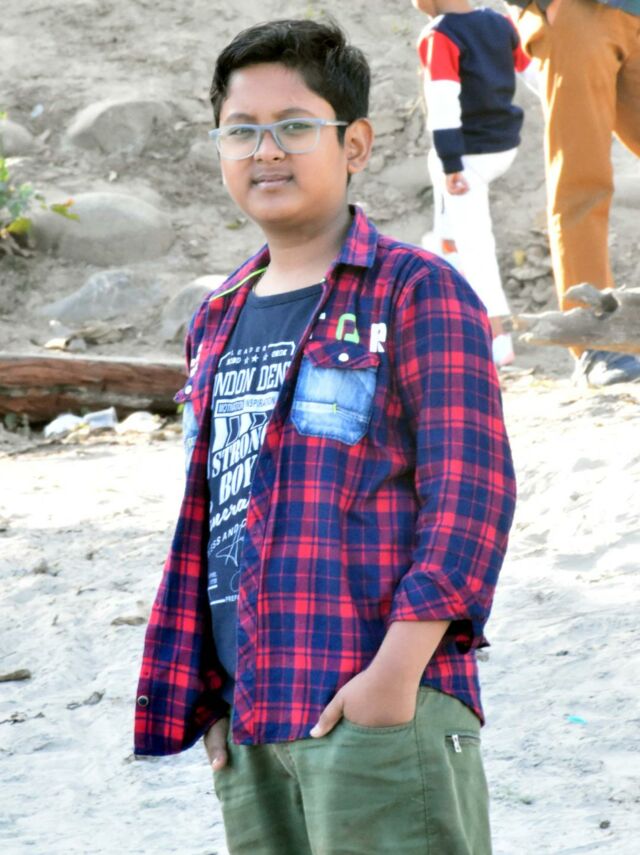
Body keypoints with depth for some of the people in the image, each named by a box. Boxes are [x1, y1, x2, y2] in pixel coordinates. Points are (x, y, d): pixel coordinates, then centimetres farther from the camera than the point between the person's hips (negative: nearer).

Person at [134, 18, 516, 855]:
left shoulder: (416, 292, -3)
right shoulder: (218, 324, 19)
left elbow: (470, 494, -10)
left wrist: (398, 670, -17)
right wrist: (212, 695, 16)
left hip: (378, 700, -7)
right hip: (250, 714, 7)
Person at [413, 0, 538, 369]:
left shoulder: (438, 38, -16)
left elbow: (443, 103, -21)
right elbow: (535, 73, 10)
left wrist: (450, 165, -22)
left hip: (467, 151, -6)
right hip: (505, 145, 6)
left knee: (474, 243, -2)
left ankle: (499, 340, -4)